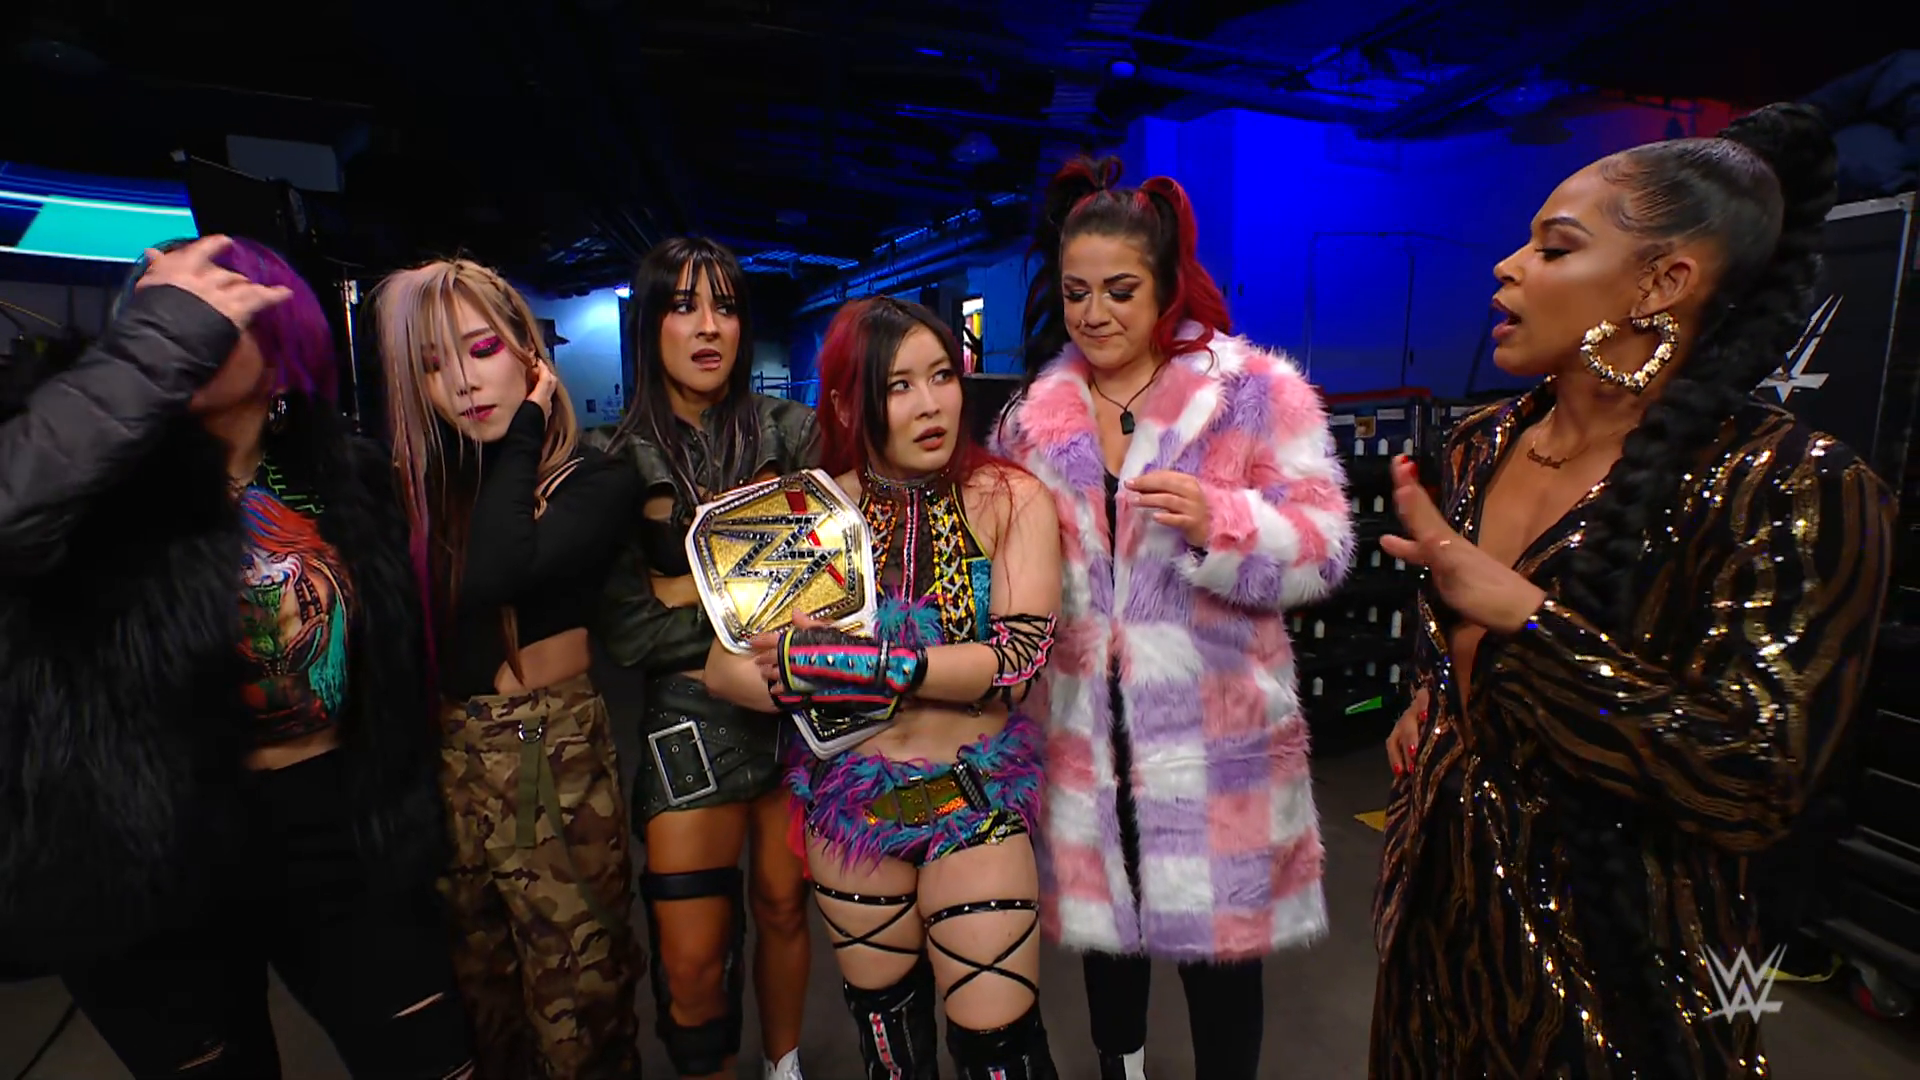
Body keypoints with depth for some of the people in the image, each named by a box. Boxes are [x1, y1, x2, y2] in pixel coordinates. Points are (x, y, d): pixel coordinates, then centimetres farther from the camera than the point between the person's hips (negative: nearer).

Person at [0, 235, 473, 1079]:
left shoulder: (346, 475, 2)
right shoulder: (113, 467, -9)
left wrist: (408, 820, 12)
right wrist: (164, 335, -29)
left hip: (334, 830, 3)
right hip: (153, 851, -2)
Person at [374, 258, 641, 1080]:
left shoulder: (592, 480, -7)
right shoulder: (422, 479, 3)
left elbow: (492, 575, -25)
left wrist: (521, 437, -14)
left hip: (555, 762, -4)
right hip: (444, 762, 5)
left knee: (575, 999, 9)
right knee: (471, 995, 23)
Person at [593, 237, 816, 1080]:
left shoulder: (790, 431, 1)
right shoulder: (622, 463, -1)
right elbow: (625, 632, -4)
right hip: (692, 716, -1)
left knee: (782, 906, 16)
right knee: (691, 962, 4)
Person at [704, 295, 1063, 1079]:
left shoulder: (1008, 499, -8)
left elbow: (1020, 657, -19)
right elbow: (725, 668, -6)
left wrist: (859, 661, -25)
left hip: (976, 801, -2)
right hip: (850, 802, 3)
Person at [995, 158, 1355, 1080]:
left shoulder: (1255, 391, -6)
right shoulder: (1034, 412, 6)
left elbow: (1324, 549, -8)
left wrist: (1218, 521, -23)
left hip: (1213, 727, -3)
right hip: (1081, 723, 4)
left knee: (1216, 939, 11)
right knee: (1103, 914, 21)